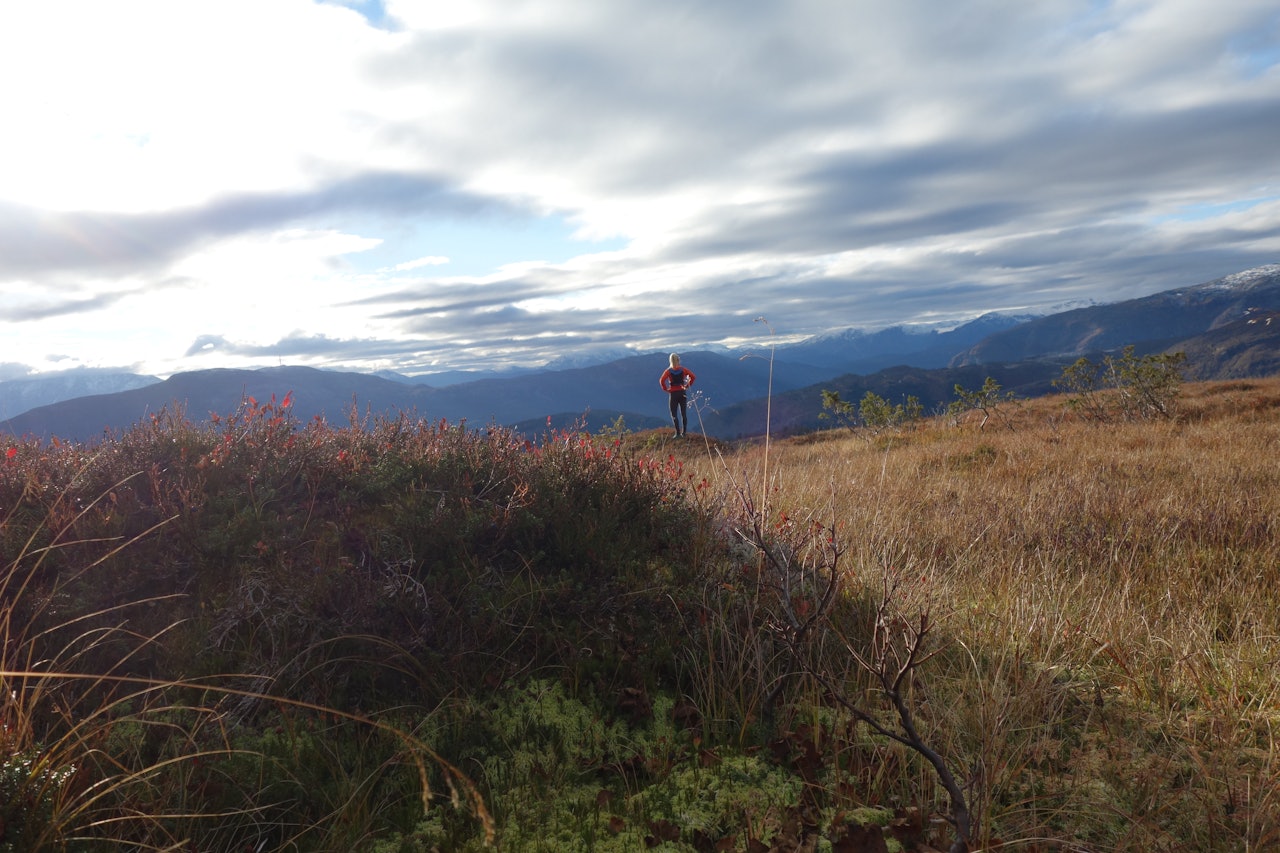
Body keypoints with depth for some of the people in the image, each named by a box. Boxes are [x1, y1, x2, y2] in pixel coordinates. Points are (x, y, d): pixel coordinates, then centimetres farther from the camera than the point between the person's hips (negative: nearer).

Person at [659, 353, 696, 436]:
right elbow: (693, 376, -9)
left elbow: (662, 381, -18)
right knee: (684, 413, 11)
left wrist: (666, 389, -6)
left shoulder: (668, 371, -5)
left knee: (674, 414, 5)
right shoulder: (683, 370, 0)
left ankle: (678, 433, -3)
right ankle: (684, 432, 12)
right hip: (682, 393, 2)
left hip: (673, 393, -2)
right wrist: (687, 386, -1)